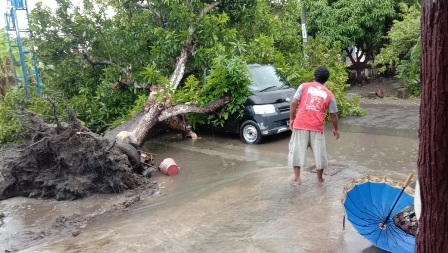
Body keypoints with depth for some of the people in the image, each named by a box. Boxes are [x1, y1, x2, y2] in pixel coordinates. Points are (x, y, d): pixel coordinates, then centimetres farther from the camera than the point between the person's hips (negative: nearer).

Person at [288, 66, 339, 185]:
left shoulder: (304, 86, 5)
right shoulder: (329, 94, 9)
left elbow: (294, 102, -2)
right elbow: (333, 114, 12)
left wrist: (292, 119, 8)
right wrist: (336, 129, 25)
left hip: (300, 125, -1)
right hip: (317, 127, 1)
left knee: (297, 150, 9)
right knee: (319, 152, 14)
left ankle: (297, 179, 12)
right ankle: (320, 178, 27)